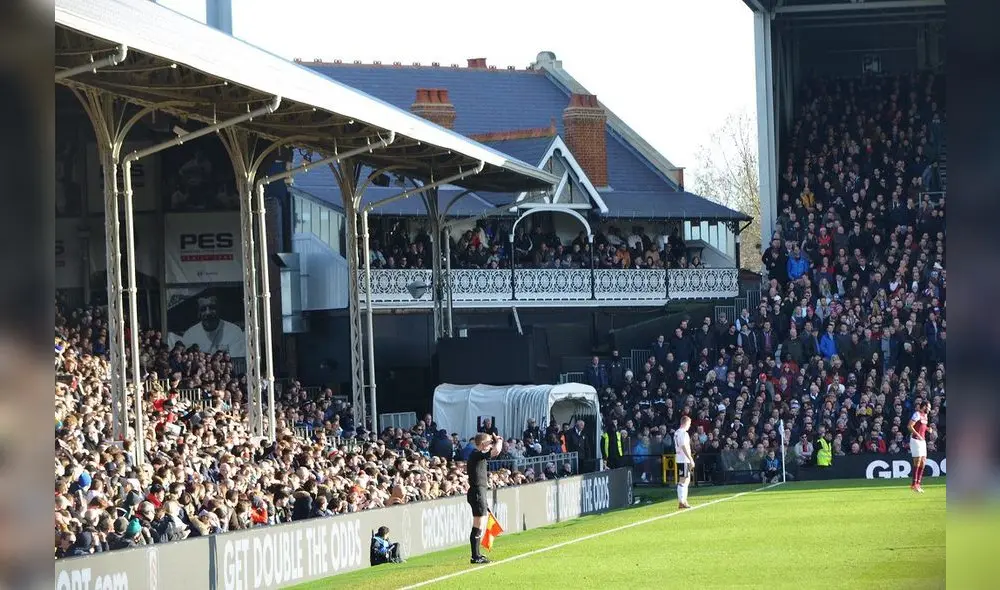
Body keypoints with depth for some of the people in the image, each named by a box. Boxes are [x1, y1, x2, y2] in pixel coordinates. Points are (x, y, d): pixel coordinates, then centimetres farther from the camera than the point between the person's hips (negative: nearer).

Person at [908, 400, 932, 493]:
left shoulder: (925, 415, 15)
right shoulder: (917, 414, -12)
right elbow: (909, 426, -20)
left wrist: (928, 428, 9)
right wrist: (917, 435, -27)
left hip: (922, 440, 9)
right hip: (915, 440, -9)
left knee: (923, 462, 6)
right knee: (917, 461, -11)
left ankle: (917, 483, 11)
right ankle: (914, 484, -9)